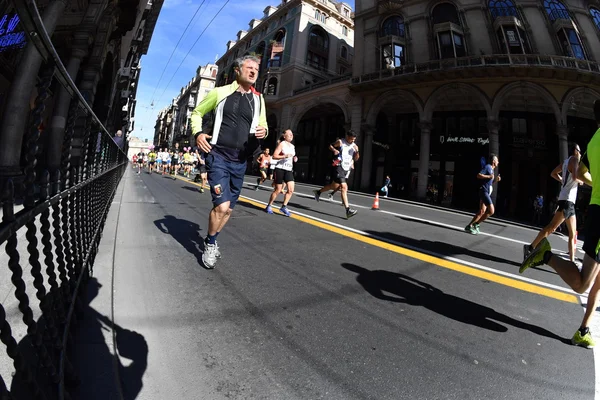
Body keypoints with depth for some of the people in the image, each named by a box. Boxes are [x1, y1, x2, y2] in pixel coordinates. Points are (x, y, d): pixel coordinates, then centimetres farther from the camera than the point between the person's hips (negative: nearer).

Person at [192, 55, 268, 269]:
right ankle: (210, 244, 10)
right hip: (218, 157, -4)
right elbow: (197, 113, 12)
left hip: (240, 161, 4)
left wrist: (264, 131, -7)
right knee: (222, 206, -17)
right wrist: (198, 133, -7)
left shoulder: (258, 99, 11)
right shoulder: (220, 92, 3)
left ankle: (211, 240, 35)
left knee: (228, 209, 11)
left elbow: (263, 125, 17)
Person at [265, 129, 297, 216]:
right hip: (280, 169, -7)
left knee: (291, 190, -6)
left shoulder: (293, 146, 16)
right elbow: (274, 156, -13)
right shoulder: (281, 144, -6)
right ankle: (269, 206, 15)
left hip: (289, 170, 7)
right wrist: (285, 156, -23)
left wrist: (294, 159, 7)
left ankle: (284, 207, 5)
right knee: (278, 190, -1)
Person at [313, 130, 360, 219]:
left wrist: (357, 152, -7)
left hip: (346, 169, 7)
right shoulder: (340, 142, -2)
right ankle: (348, 209, -17)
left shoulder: (354, 146, 11)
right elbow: (330, 146, 10)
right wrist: (334, 150, -11)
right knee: (344, 187, -16)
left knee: (334, 186, 15)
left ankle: (318, 192, 37)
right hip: (339, 166, -7)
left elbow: (356, 159, 13)